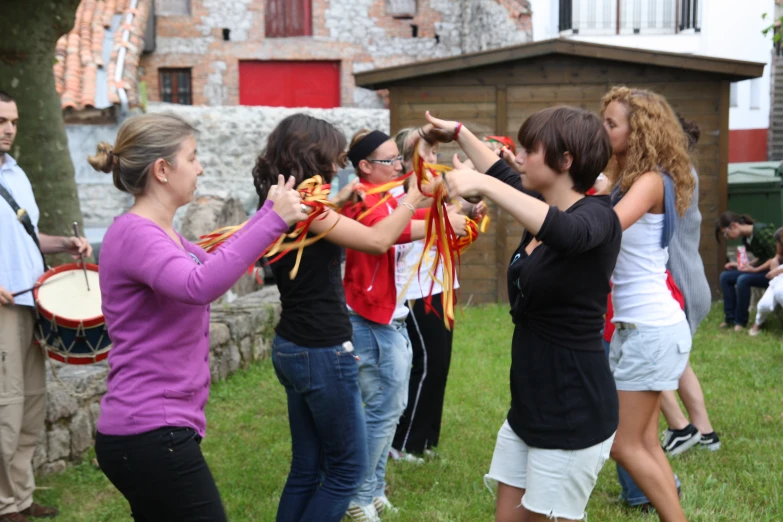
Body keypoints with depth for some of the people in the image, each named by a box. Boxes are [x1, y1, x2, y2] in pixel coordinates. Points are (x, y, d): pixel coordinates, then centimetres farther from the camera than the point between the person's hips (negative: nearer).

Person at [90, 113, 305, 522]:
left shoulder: (161, 234, 13)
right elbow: (199, 286, -35)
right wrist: (273, 221, -33)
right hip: (151, 434, -10)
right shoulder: (134, 233, -17)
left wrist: (270, 212, 18)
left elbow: (215, 267, 26)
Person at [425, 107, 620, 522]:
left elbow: (566, 234, -42)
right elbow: (507, 179, 31)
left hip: (573, 413, -9)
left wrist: (483, 185, -43)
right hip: (529, 406, 9)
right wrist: (459, 134, 34)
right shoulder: (541, 208, 9)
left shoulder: (597, 218, -17)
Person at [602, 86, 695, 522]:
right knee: (644, 442, 12)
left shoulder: (650, 180, -15)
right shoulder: (630, 181, 12)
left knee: (625, 444, -2)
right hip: (634, 324, 9)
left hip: (652, 327, -9)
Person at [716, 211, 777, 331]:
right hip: (761, 270, 10)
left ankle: (740, 321, -16)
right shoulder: (746, 238, 7)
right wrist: (741, 265, 4)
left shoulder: (761, 231, -20)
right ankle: (730, 318, 0)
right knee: (725, 276, -1)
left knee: (743, 279, -31)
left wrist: (755, 269, -22)